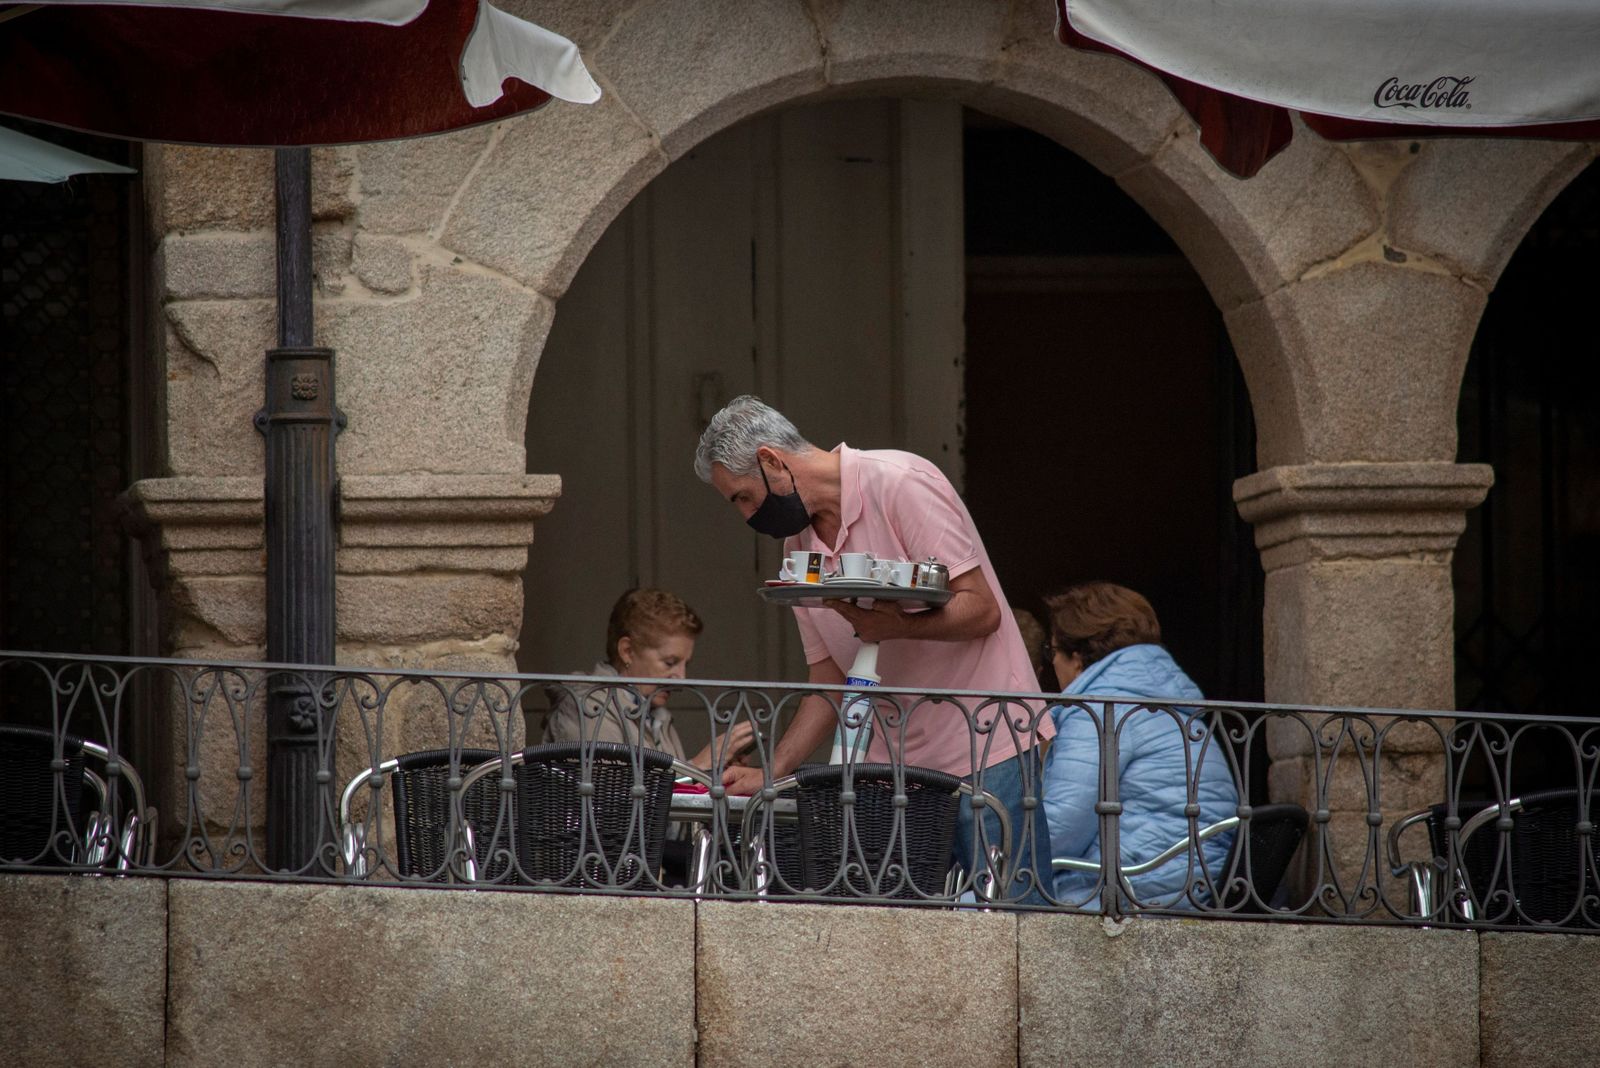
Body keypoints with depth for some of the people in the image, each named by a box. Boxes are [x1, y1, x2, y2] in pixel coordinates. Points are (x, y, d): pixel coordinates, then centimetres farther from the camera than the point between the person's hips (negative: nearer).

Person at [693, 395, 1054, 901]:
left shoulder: (899, 483, -9)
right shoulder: (798, 546, 14)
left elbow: (981, 609, -15)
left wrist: (898, 626, -30)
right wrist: (770, 773, 7)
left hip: (988, 747, -7)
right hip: (895, 764, 7)